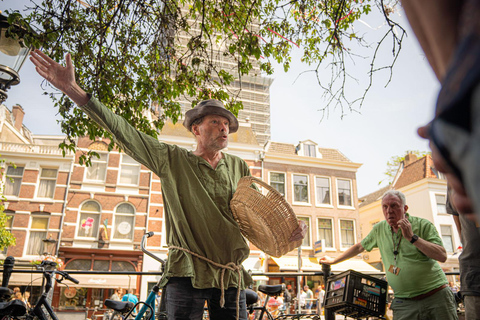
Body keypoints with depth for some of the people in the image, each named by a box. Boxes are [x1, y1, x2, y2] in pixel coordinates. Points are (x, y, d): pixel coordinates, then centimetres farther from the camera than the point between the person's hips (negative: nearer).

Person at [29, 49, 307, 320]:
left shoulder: (238, 167, 9)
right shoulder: (173, 161, 0)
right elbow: (123, 131, -5)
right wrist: (73, 89, -10)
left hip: (231, 275, 3)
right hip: (188, 273, -3)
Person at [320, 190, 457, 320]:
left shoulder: (423, 225, -7)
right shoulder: (379, 229, 5)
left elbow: (442, 256, -14)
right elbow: (360, 247, 18)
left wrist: (412, 237, -20)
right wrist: (334, 260, 23)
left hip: (436, 295, -2)